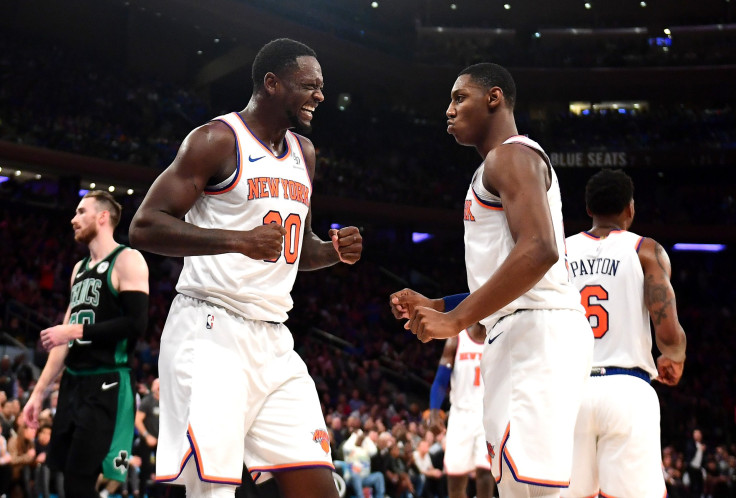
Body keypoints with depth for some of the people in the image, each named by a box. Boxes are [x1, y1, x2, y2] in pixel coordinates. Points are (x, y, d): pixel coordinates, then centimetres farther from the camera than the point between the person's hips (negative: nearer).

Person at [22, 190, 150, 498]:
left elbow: (136, 324, -18)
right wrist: (39, 392, 17)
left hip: (106, 384, -8)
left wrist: (76, 330, -16)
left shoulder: (127, 260, -6)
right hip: (72, 382, 8)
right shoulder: (80, 268, 19)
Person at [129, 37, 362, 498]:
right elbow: (145, 227, -13)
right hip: (211, 332, -7)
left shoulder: (303, 153, 18)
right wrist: (239, 240, -23)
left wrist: (334, 251, 5)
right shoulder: (218, 140, -6)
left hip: (273, 342, 8)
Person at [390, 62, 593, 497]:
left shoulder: (510, 155, -5)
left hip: (538, 330, -11)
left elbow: (539, 250, -22)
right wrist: (434, 306, 21)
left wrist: (457, 319, -21)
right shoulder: (502, 169, 27)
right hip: (518, 335, 11)